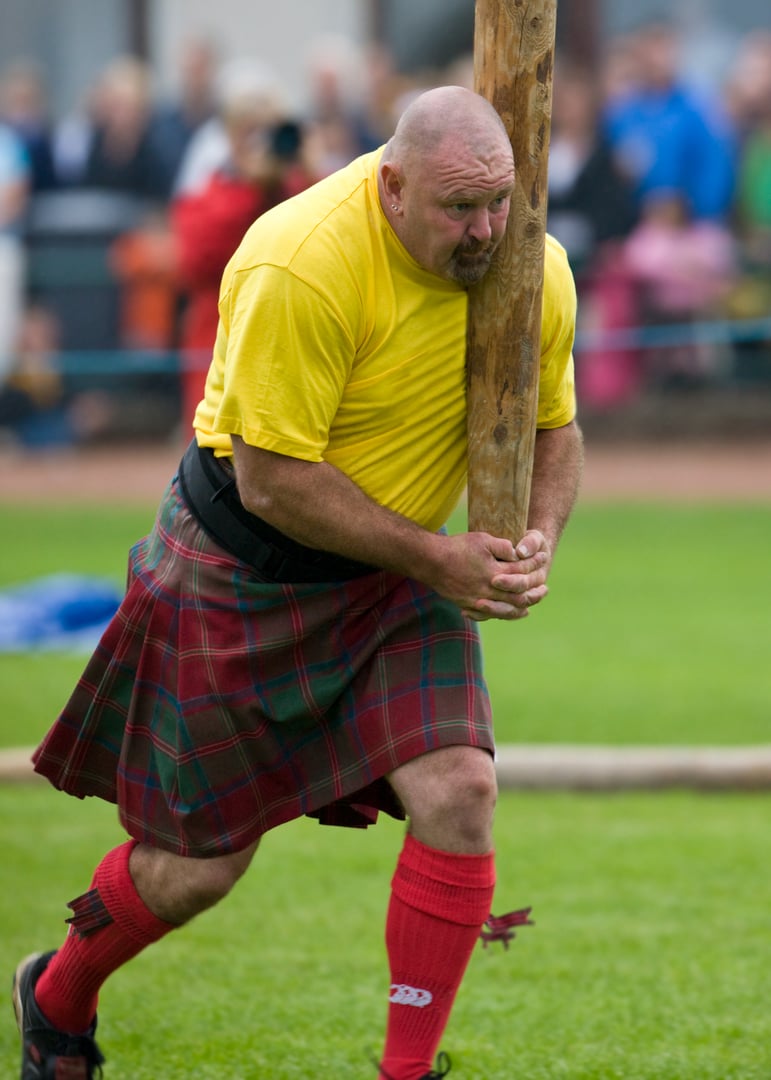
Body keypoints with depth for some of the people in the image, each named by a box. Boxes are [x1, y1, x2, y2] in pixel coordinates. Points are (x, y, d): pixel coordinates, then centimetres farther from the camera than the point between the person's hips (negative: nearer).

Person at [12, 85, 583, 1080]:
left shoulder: (533, 268, -10)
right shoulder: (298, 269, -30)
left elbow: (552, 428, 8)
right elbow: (273, 480, -26)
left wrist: (538, 537, -13)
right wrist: (433, 557, -24)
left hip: (399, 571, 5)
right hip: (242, 570, -5)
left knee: (459, 790, -17)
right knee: (198, 863, 4)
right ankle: (55, 1000, 35)